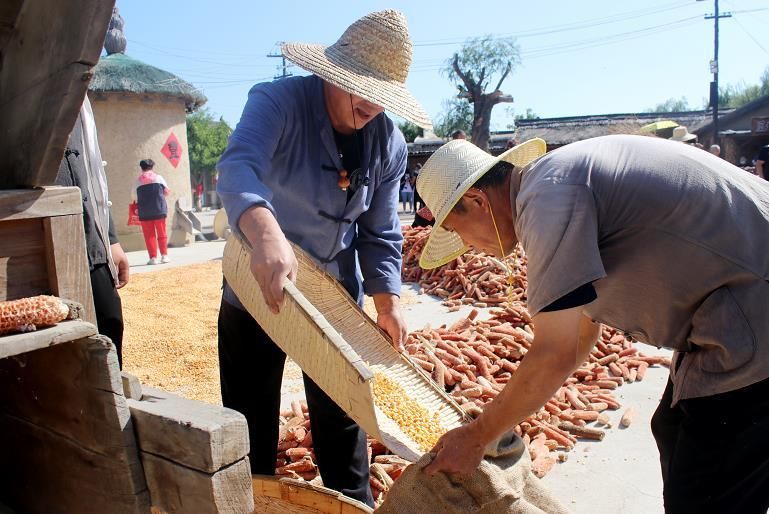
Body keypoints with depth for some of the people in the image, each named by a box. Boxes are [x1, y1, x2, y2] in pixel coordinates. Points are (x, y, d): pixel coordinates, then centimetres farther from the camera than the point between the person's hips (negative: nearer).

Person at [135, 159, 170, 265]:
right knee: (162, 233, 9)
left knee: (149, 235, 4)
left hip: (144, 212, 0)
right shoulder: (158, 178, 3)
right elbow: (167, 192, 6)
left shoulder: (138, 181, 2)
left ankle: (153, 257, 1)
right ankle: (164, 255, 4)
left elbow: (135, 198, 2)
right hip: (159, 209, 0)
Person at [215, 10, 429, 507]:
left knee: (340, 415, 15)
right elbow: (239, 168, -39)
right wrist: (267, 235, -58)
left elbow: (380, 232, -2)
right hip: (258, 289, -2)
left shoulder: (389, 143, -6)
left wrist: (388, 300, -14)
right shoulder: (278, 102, -20)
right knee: (250, 418, 11)